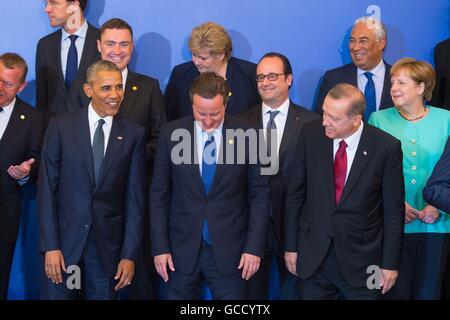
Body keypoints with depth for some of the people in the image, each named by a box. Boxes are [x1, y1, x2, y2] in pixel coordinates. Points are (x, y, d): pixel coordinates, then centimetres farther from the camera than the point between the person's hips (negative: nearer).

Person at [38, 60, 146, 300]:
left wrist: (130, 254, -2)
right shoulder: (61, 127, -1)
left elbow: (135, 197, 1)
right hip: (64, 240, 0)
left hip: (108, 245, 1)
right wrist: (50, 246, -8)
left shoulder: (133, 134, 1)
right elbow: (47, 188, -2)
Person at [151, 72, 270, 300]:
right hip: (181, 248, 1)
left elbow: (259, 194, -1)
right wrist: (160, 247, -3)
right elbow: (159, 194, 1)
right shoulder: (171, 133, -3)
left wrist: (254, 247, -5)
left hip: (229, 249, -1)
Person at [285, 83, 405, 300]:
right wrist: (291, 246, 3)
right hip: (313, 256, 2)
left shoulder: (386, 147, -11)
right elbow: (295, 194, 2)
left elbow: (394, 210, -5)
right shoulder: (310, 135, -5)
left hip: (362, 259, -2)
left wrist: (390, 263, -2)